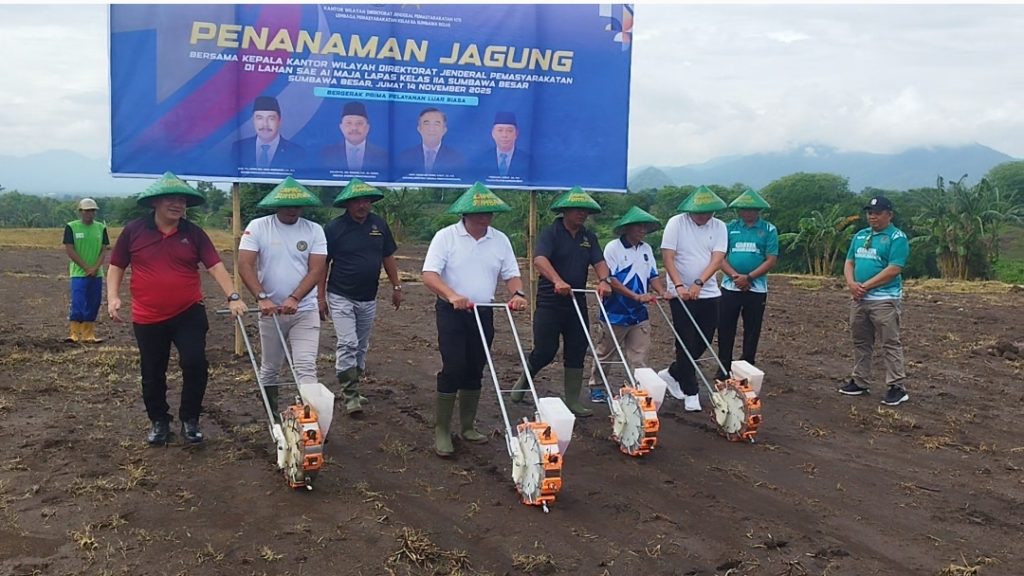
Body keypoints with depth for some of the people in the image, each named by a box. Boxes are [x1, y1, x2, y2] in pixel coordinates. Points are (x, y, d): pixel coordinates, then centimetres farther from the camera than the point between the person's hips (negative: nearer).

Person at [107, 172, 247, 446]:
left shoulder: (194, 233, -2)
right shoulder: (133, 231, -3)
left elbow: (216, 266, -9)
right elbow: (116, 266, 5)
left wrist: (233, 297, -22)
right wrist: (113, 297, -10)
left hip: (189, 314, 0)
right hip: (148, 318, 0)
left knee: (195, 364, -10)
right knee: (152, 374, 10)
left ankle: (190, 420, 10)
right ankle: (159, 421, 31)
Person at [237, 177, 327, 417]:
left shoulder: (314, 230, -3)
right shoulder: (257, 227, -6)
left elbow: (317, 270, -9)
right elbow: (244, 265, -12)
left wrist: (294, 299, -21)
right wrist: (262, 298, -23)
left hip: (305, 311, 0)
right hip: (270, 310, 1)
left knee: (306, 367, -9)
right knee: (269, 368, 14)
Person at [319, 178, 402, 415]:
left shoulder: (379, 224, 3)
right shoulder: (333, 228, -8)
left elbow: (388, 257, 12)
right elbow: (323, 264, -4)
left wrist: (397, 286, 9)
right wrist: (321, 297, -6)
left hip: (368, 298, 5)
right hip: (341, 297, -5)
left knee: (361, 346, 13)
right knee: (347, 344, -12)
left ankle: (350, 388, 26)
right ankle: (350, 395, -8)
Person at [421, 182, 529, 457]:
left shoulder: (500, 239, 3)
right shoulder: (446, 236, -10)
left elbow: (511, 274, 7)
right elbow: (429, 275, -18)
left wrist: (517, 293, -16)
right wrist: (452, 295, -34)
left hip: (484, 313, 5)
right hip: (452, 313, -4)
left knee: (475, 372, 11)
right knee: (452, 370, -10)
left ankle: (467, 427, 24)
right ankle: (441, 432, -1)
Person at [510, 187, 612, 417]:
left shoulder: (589, 237, 11)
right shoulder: (550, 233, -7)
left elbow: (599, 262, 0)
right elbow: (540, 259, -24)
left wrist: (604, 280, -23)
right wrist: (558, 281, -42)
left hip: (577, 303, 5)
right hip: (550, 303, -5)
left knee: (576, 353, 6)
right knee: (545, 351, -4)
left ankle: (572, 401, 16)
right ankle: (524, 379, 26)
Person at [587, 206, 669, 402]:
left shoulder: (646, 249, 9)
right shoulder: (613, 247, -11)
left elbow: (653, 276, 13)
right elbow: (610, 279, -17)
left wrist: (661, 291, -9)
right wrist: (636, 296, -24)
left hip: (640, 314, 5)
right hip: (615, 313, -5)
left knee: (639, 359, 3)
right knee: (605, 355, 10)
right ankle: (596, 388, 26)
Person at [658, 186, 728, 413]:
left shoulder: (719, 227, 1)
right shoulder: (676, 223, -8)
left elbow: (717, 259, -9)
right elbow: (667, 257, -12)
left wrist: (698, 283, -23)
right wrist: (679, 285, -24)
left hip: (709, 294, 4)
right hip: (682, 294, -4)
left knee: (704, 342, 9)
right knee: (688, 344, -2)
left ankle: (672, 373, 31)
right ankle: (691, 394, 6)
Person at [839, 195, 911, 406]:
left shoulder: (897, 237, -8)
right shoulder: (860, 236, 15)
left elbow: (894, 269, -17)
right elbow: (849, 262, 15)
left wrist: (866, 285, -16)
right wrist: (851, 284, -6)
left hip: (884, 300, -8)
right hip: (859, 299, 8)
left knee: (890, 344, -6)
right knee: (860, 342, 14)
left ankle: (898, 387, -3)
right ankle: (860, 382, 25)